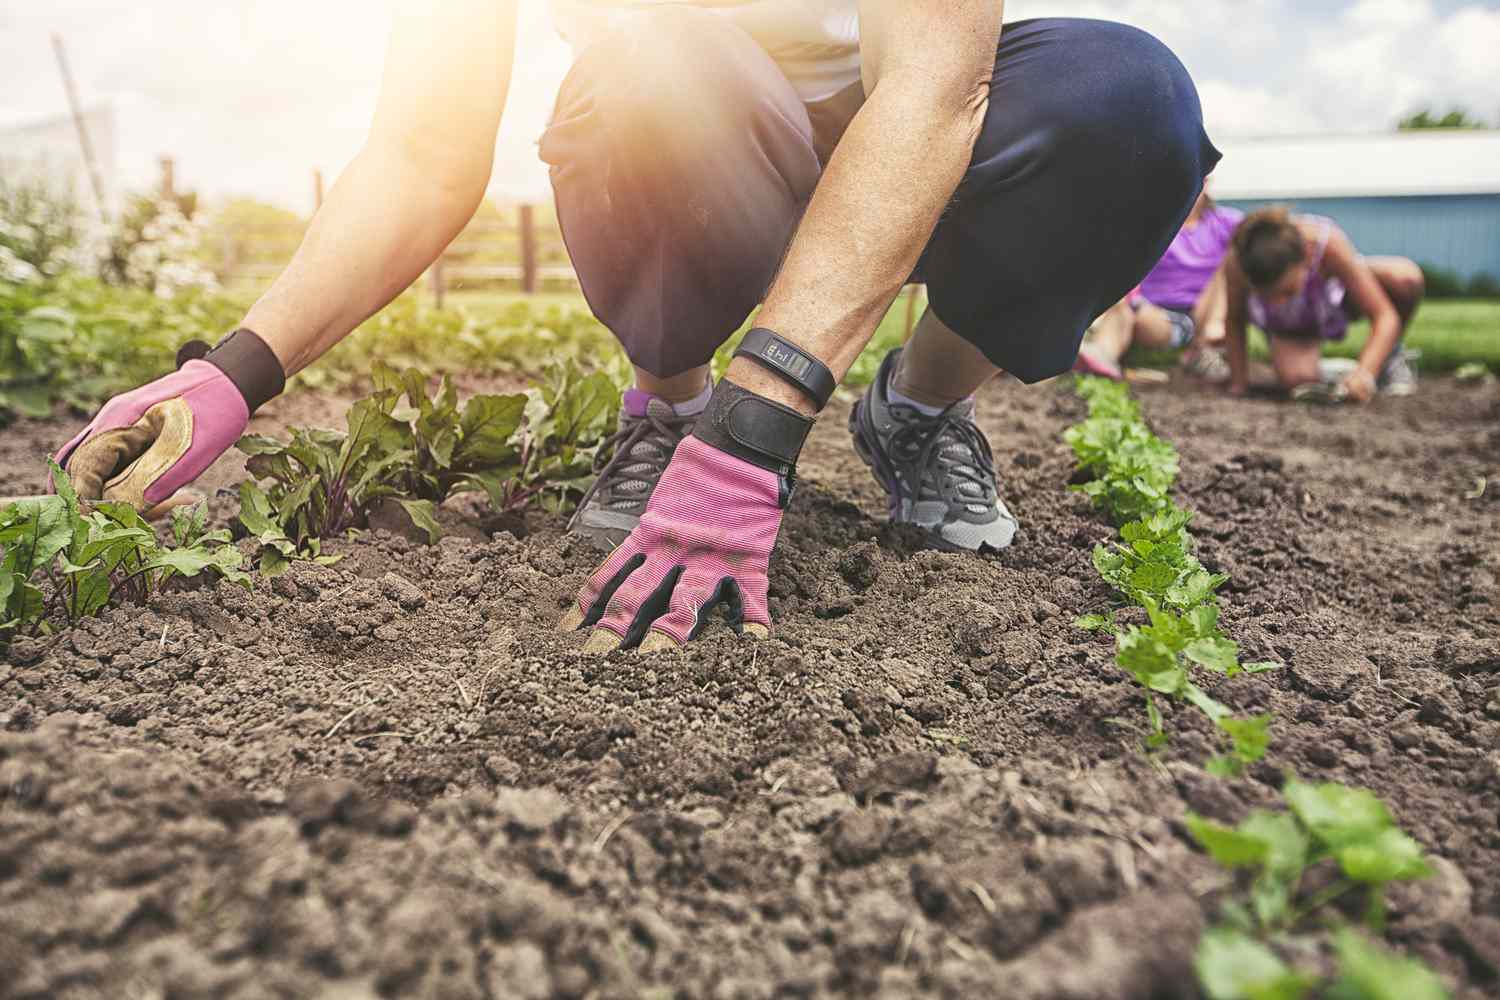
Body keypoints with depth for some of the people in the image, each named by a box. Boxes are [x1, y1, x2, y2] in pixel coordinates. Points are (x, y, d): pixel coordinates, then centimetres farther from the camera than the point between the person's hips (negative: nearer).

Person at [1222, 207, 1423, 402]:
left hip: (1337, 295, 0)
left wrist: (1365, 372, -48)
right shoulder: (1236, 261, -38)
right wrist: (1238, 383, -16)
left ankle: (1391, 355, 1)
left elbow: (1385, 315, -33)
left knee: (1407, 278, -30)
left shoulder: (1328, 244, -40)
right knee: (1296, 379, -28)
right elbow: (1235, 321, -19)